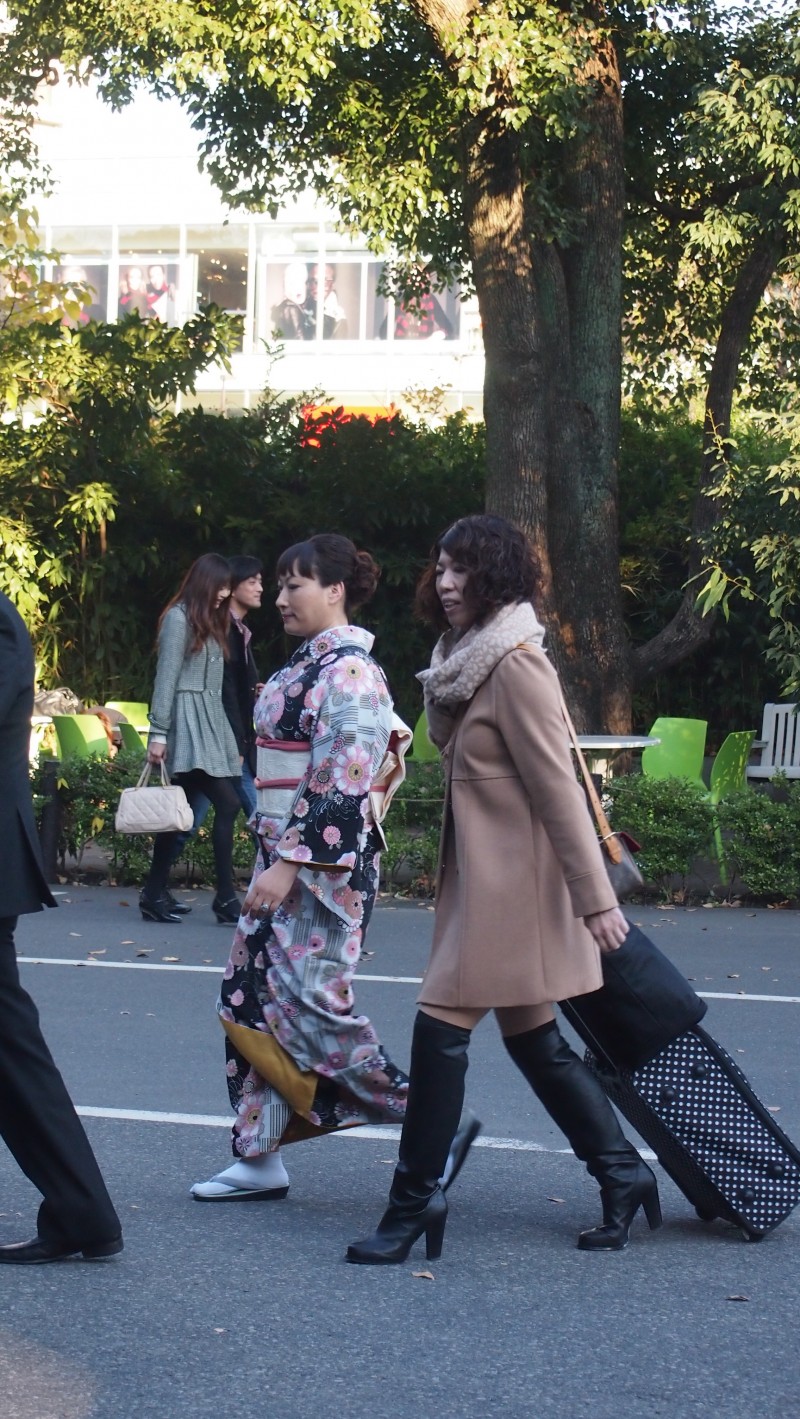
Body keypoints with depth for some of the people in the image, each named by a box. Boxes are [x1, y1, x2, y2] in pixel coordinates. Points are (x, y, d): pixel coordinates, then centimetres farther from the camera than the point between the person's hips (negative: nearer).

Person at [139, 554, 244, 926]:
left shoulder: (211, 621, 20)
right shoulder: (179, 618, -6)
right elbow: (166, 677, -10)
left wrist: (225, 734, 11)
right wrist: (158, 732, -14)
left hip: (211, 722, 8)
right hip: (188, 722, -8)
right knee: (227, 804, -14)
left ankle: (156, 893, 10)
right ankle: (226, 897, -14)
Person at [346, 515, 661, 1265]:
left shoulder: (516, 665, -16)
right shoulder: (465, 660, 12)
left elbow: (557, 786, -19)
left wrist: (596, 898, -21)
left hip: (509, 882, -10)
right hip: (478, 875, 10)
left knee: (440, 1028, -8)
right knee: (530, 1036, 14)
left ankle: (415, 1200, -1)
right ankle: (622, 1173, 23)